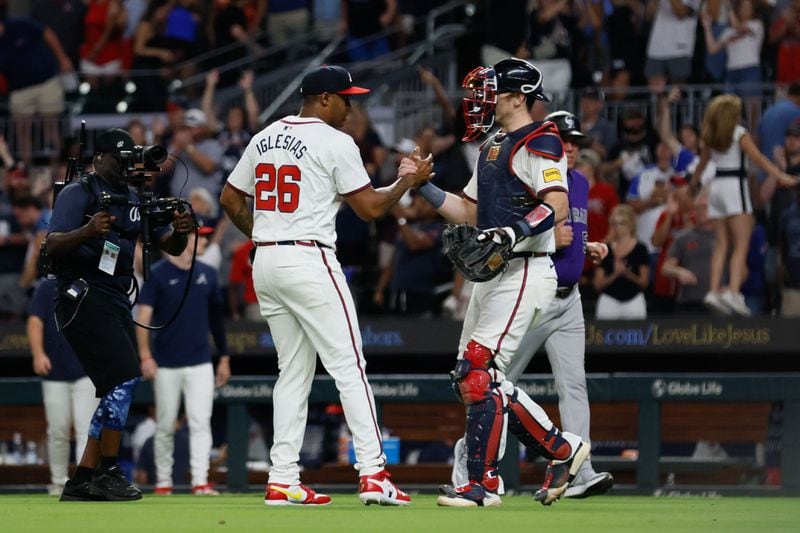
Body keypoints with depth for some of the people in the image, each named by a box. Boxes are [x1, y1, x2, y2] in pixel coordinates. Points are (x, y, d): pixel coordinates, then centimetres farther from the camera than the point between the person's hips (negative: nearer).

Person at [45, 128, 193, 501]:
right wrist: (87, 231, -36)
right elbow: (52, 246, -17)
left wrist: (180, 232, -12)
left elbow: (170, 247, 12)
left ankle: (81, 482, 8)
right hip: (83, 298, -9)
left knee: (116, 393, 6)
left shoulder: (136, 201, 18)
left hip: (117, 303, 9)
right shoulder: (78, 194, -4)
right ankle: (107, 473, -15)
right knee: (124, 377, -19)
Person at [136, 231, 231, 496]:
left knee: (200, 423, -8)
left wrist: (224, 357, 16)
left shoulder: (207, 274, 9)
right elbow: (143, 316, -10)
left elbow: (216, 317, 17)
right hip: (166, 364, -3)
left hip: (200, 364, 3)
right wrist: (145, 356, -20)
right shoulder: (158, 274, -4)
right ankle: (163, 481, 17)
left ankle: (200, 481, -12)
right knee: (165, 426, 5)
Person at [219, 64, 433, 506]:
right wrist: (408, 179, 8)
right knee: (348, 366, -5)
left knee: (293, 371, 12)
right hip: (309, 261, -7)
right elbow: (371, 207, -8)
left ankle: (283, 479, 6)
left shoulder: (264, 138, 14)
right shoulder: (335, 142, -7)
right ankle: (373, 474, -12)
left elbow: (230, 199, 19)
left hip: (265, 263, 7)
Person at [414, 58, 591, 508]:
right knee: (474, 379, 10)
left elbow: (557, 207, -22)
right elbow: (471, 214, 23)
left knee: (479, 370, -16)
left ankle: (483, 483, -13)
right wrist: (423, 186, 13)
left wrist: (514, 232, -35)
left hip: (526, 272, -10)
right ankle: (562, 449, 18)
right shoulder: (493, 147, 20)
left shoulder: (539, 143, -10)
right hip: (492, 275, 10)